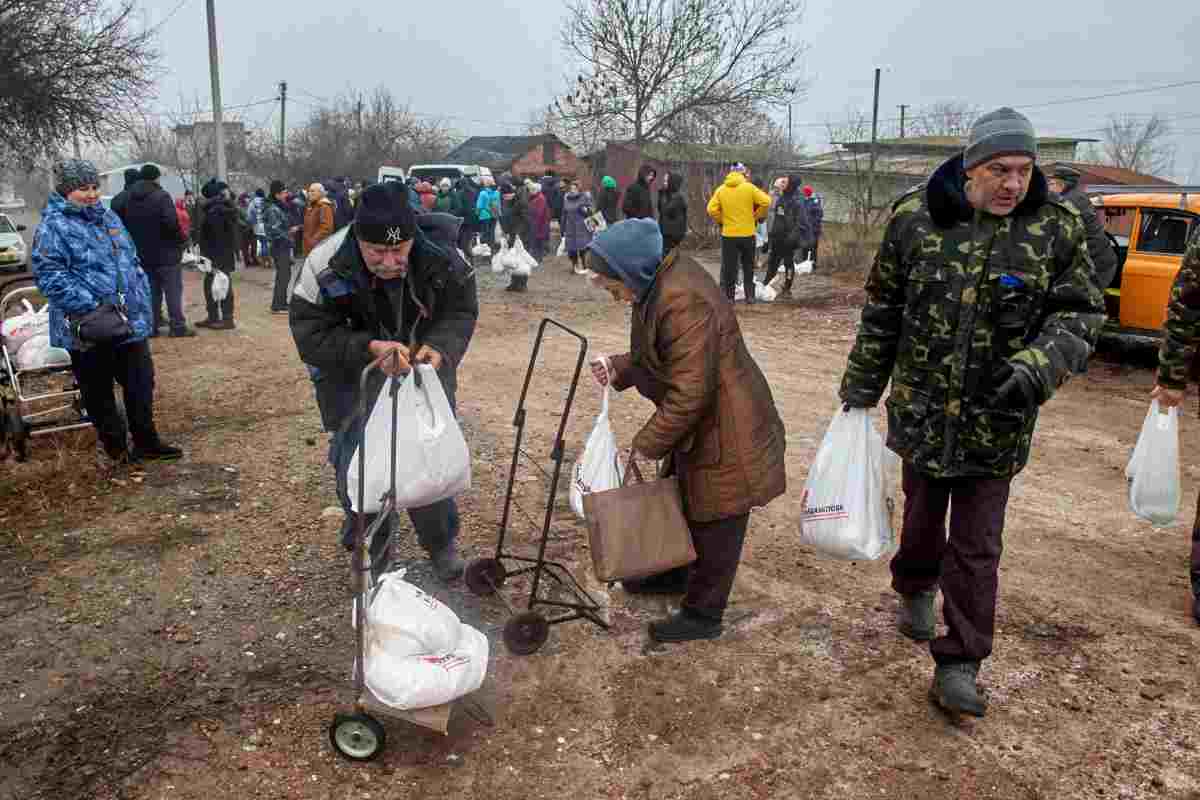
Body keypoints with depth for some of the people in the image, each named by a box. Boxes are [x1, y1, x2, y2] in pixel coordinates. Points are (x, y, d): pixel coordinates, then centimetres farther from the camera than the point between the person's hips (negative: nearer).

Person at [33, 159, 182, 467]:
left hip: (131, 323, 6)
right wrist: (93, 306, -24)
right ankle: (117, 450, 20)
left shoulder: (109, 217, 13)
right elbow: (50, 276, -17)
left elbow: (133, 262, 19)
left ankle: (146, 442, 27)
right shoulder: (54, 226, -9)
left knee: (141, 384, 13)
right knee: (99, 393, 8)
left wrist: (142, 301, 9)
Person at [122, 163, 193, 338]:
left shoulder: (130, 199, 10)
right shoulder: (161, 196, -14)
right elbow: (171, 222, -23)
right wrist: (181, 239, -9)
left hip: (142, 254, 6)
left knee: (151, 291, 13)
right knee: (173, 290, 0)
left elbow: (126, 225, 12)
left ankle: (151, 326, 14)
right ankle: (178, 326, 0)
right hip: (165, 252, -6)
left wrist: (138, 243, 17)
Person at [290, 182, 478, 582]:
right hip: (354, 375, -1)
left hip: (423, 367, 2)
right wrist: (370, 348, -40)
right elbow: (310, 337, -23)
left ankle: (442, 541, 34)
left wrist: (440, 347, -31)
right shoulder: (324, 267, -28)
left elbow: (461, 312, -10)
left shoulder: (442, 257, -24)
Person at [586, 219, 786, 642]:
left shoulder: (684, 302, -31)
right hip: (698, 425, 10)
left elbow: (689, 394, -30)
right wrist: (619, 368, 0)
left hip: (724, 433, -10)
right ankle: (673, 573, 49)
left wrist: (647, 443, -20)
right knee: (682, 503, 27)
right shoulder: (660, 282, 2)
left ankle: (703, 614, 25)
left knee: (714, 524, 7)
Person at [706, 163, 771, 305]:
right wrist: (756, 216, 4)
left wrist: (721, 220, 7)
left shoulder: (721, 190, 0)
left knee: (728, 267, 6)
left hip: (728, 234, 0)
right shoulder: (749, 187, -5)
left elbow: (712, 209, -6)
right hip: (748, 234, 0)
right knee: (748, 267, 12)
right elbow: (766, 202, -9)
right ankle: (750, 296, 15)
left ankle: (728, 297, 6)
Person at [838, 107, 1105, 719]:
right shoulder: (915, 219, -5)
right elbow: (881, 313, 3)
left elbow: (1079, 315, -1)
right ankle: (916, 591, 50)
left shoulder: (1058, 229, -5)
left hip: (997, 422, -1)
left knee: (976, 547, 3)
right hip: (922, 410, 1)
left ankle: (958, 667, 15)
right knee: (922, 513, 20)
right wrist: (859, 392, 7)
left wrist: (1038, 366, -22)